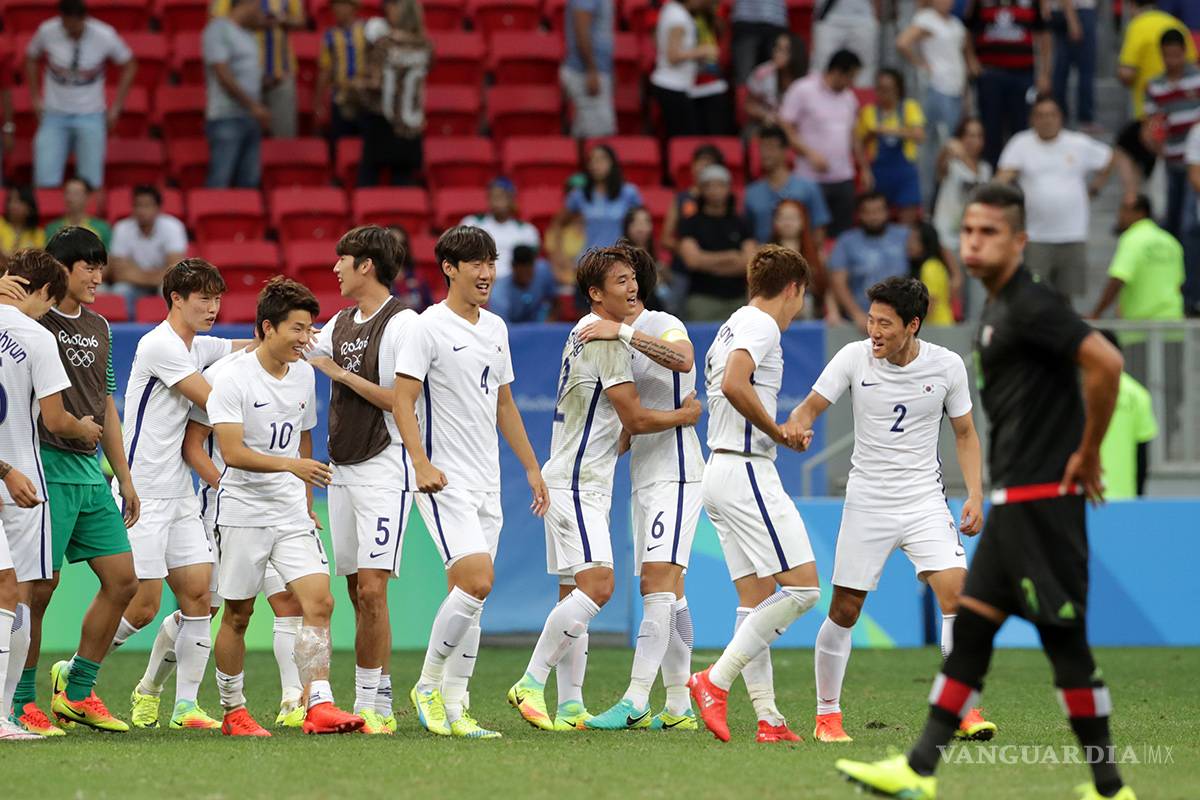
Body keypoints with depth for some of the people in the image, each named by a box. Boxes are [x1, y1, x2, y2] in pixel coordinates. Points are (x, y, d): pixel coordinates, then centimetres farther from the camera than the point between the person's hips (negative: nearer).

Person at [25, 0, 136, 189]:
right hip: (54, 115, 1)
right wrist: (35, 98, 7)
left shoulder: (105, 36, -13)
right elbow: (31, 59, 11)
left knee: (91, 184, -4)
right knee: (46, 182, -10)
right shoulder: (47, 32, -10)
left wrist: (116, 107, 3)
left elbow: (128, 65, 4)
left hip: (90, 116, -1)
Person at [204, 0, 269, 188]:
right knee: (219, 185, -13)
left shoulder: (248, 35, 19)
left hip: (251, 119, 8)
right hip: (227, 118, -8)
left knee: (248, 183, 4)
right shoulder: (219, 29, -6)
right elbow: (223, 75, -14)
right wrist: (253, 105, -14)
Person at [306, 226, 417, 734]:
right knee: (357, 592, 6)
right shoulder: (341, 324, 14)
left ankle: (375, 705, -11)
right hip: (342, 472, 7)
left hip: (384, 471, -7)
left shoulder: (402, 324, -9)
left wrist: (342, 373, -11)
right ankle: (368, 704, 9)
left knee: (371, 590, -13)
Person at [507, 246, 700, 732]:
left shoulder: (586, 332, 16)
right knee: (597, 584, -19)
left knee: (574, 592, 7)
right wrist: (686, 415, 2)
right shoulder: (609, 340, -13)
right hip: (577, 485, -11)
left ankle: (570, 706, 6)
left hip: (581, 483, 11)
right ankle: (531, 684, -19)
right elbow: (635, 419, -12)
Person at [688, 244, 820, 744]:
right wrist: (778, 432, -16)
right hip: (747, 472, -10)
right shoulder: (761, 325, -9)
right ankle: (716, 680, -15)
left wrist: (779, 433, 23)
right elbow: (734, 385, -26)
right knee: (802, 589, -11)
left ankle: (768, 720, 3)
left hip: (721, 473, 10)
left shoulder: (733, 327, 20)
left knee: (756, 601, 7)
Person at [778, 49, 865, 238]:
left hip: (844, 179, 6)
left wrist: (863, 167, 20)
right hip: (812, 179, -6)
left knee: (842, 232, 3)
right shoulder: (803, 91, -5)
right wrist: (810, 154, -17)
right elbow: (785, 128, -8)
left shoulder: (848, 97, 14)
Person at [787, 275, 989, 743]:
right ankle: (827, 714, 17)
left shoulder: (947, 366, -4)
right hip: (867, 502, 0)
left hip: (925, 499, 0)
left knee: (955, 593, -17)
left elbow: (965, 434, 7)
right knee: (844, 611, 0)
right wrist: (795, 427, -27)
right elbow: (810, 407, -3)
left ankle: (965, 711, -10)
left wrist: (975, 495, -3)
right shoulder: (853, 358, -6)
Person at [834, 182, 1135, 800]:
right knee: (970, 626, 8)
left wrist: (1087, 454, -16)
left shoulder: (1031, 306, -14)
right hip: (1012, 499, 10)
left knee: (1063, 636, -6)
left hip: (1041, 497, -10)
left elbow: (1105, 364, -25)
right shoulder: (999, 308, 16)